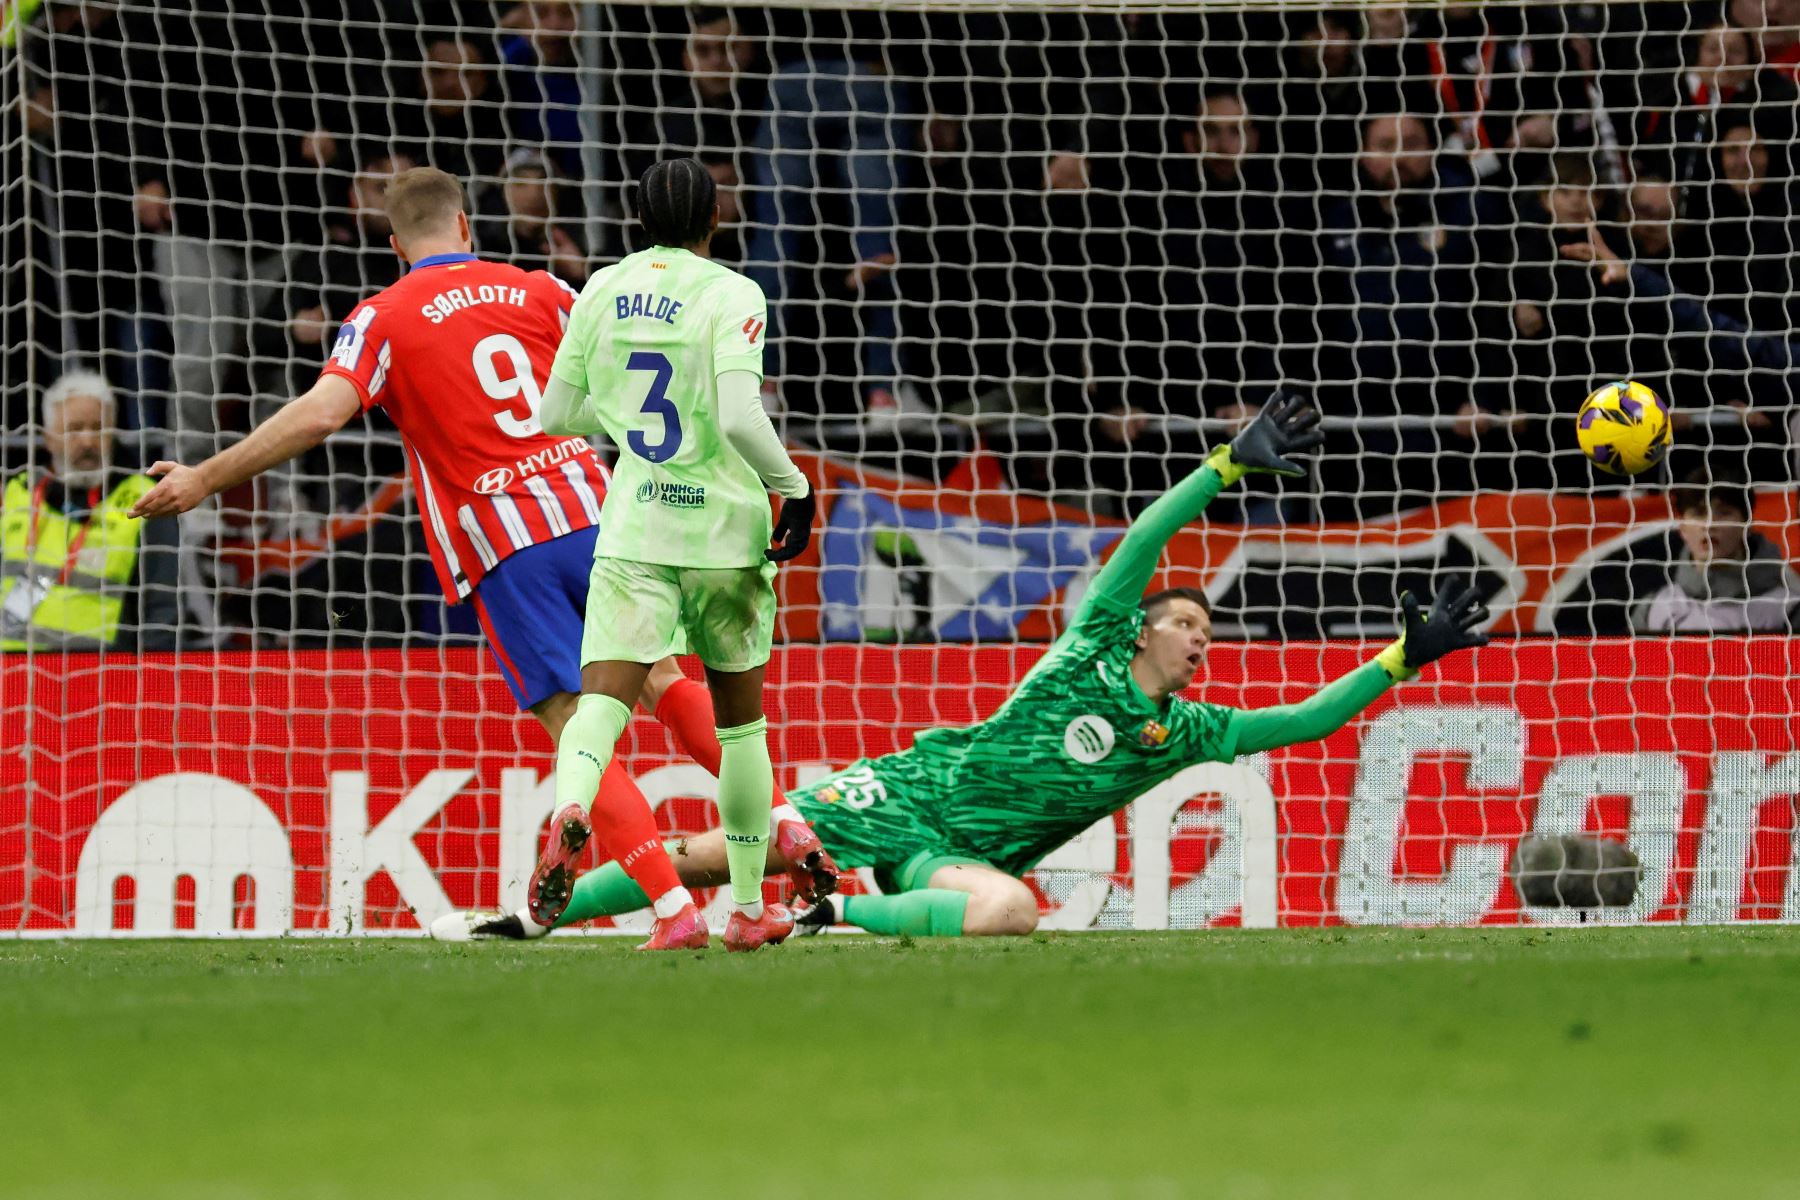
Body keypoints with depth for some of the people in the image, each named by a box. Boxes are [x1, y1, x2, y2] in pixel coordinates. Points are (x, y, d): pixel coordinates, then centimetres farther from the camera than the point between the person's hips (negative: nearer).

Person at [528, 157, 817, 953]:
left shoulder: (603, 290, 4)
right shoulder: (730, 295, -8)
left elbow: (557, 413, 11)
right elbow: (740, 418, -20)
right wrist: (795, 487, -5)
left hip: (634, 532, 2)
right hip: (726, 529, -2)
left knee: (603, 698, -9)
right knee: (740, 717, 14)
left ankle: (569, 807, -43)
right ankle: (750, 909, 22)